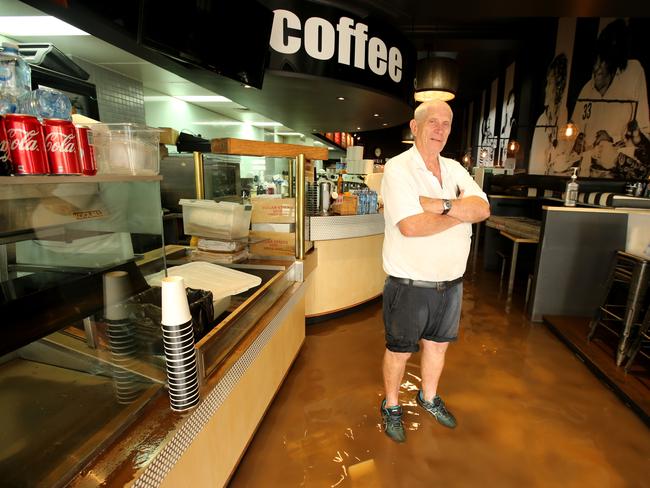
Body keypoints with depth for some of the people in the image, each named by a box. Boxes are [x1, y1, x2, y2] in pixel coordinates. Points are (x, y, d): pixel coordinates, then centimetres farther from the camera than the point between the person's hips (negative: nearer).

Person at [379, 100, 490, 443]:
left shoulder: (454, 168, 7)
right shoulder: (398, 168, -14)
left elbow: (483, 208, -7)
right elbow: (410, 225, -27)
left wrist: (441, 205, -23)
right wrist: (462, 213, -13)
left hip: (450, 281, 6)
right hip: (409, 284, -6)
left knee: (438, 344, 23)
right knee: (399, 350, 12)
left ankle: (429, 398, 48)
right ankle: (391, 406, 38)